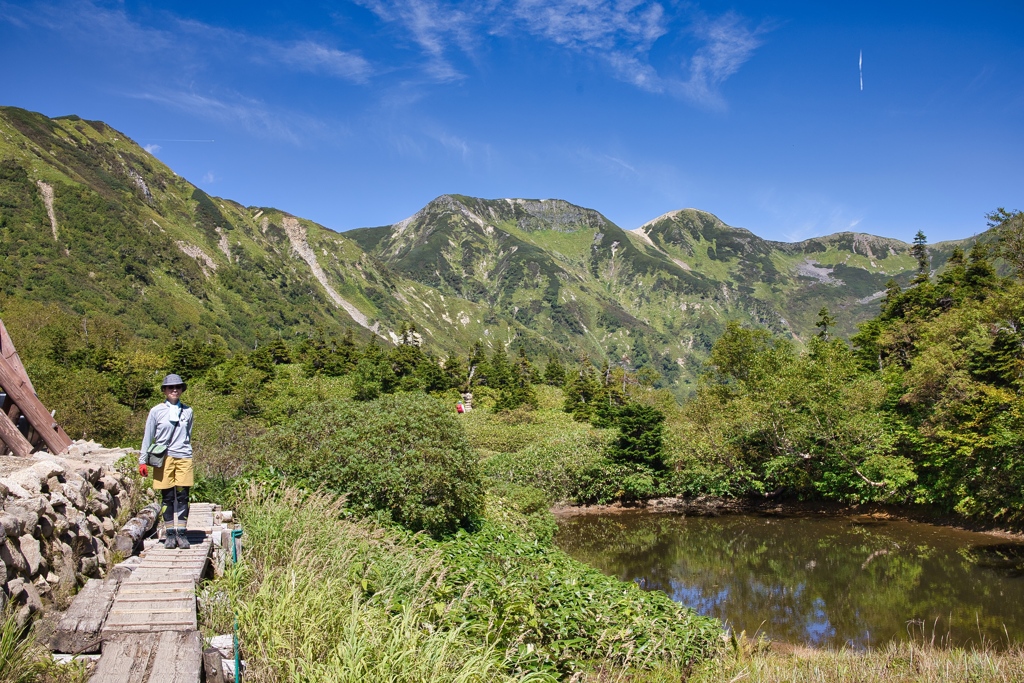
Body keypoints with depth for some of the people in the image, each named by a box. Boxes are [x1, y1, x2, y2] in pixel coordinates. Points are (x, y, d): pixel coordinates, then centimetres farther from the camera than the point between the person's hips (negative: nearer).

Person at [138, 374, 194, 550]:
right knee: (167, 498, 2)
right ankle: (170, 534, 8)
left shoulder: (187, 411, 10)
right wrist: (142, 461, 3)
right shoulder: (156, 411, 4)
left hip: (184, 458, 1)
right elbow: (148, 437, 6)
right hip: (164, 458, -1)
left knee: (183, 497, -1)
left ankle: (181, 533, 3)